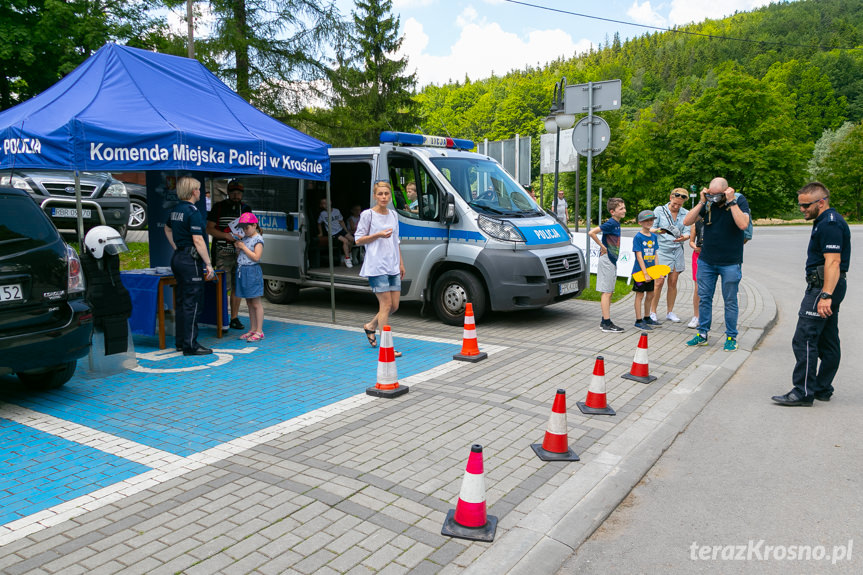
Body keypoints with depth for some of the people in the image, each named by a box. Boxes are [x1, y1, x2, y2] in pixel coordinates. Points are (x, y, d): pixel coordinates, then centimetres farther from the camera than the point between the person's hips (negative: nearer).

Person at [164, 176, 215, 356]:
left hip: (178, 258, 10)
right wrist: (209, 264, -17)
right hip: (191, 260, -10)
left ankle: (180, 341, 21)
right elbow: (198, 241, -20)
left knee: (182, 301, 15)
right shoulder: (192, 212, -16)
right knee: (192, 304, -6)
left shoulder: (176, 209, 12)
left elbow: (167, 229, 29)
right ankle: (190, 345, -4)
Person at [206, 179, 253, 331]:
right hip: (223, 254, -4)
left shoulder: (246, 209, 13)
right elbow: (209, 229, -1)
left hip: (240, 254, 4)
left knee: (237, 287, 7)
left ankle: (234, 318, 14)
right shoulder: (219, 207, 2)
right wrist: (226, 235, -14)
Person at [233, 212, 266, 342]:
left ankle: (259, 331, 0)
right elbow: (240, 256, 19)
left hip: (252, 271, -8)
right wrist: (237, 248, 0)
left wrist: (243, 247, -15)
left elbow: (256, 257, -19)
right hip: (242, 271, 8)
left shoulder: (258, 239, -9)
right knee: (249, 303, 12)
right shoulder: (244, 238, 14)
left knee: (256, 303, -4)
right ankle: (252, 329, 19)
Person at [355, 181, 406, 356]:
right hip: (376, 267, -7)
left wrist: (401, 263, 18)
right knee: (386, 304, -9)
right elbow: (358, 240, -4)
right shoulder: (368, 214, -5)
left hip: (393, 267, 7)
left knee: (394, 305, 7)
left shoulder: (393, 215, 14)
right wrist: (378, 235, -16)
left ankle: (370, 326, 31)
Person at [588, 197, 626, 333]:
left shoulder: (616, 223, 11)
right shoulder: (610, 223, -15)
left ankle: (605, 321, 18)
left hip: (612, 261, 9)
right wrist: (602, 247, -17)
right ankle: (606, 323, -4)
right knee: (606, 292, -7)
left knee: (609, 292, 12)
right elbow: (591, 232, -25)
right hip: (606, 260, -9)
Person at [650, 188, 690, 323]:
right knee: (659, 281, -8)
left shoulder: (686, 213, 7)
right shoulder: (659, 210, -1)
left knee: (673, 282, 7)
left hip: (677, 250, 3)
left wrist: (683, 237, -21)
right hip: (662, 250, -3)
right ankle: (652, 312, 1)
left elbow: (687, 231, 2)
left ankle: (670, 312, 17)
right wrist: (659, 230, -25)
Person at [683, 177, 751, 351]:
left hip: (730, 263, -3)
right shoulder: (707, 203, 2)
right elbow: (687, 221, -4)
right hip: (706, 261, 4)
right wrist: (702, 202, -11)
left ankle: (731, 337, 17)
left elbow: (743, 224, -23)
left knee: (730, 301, 5)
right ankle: (702, 334, 20)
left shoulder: (740, 201, -7)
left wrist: (731, 202, -22)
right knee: (704, 298, 9)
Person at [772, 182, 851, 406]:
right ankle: (822, 389, 20)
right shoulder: (827, 221, 18)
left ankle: (803, 392, -8)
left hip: (824, 286, -11)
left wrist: (825, 295, -32)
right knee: (828, 342, 13)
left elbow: (833, 261, -25)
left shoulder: (830, 224, -16)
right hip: (825, 287, 11)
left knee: (804, 339, -11)